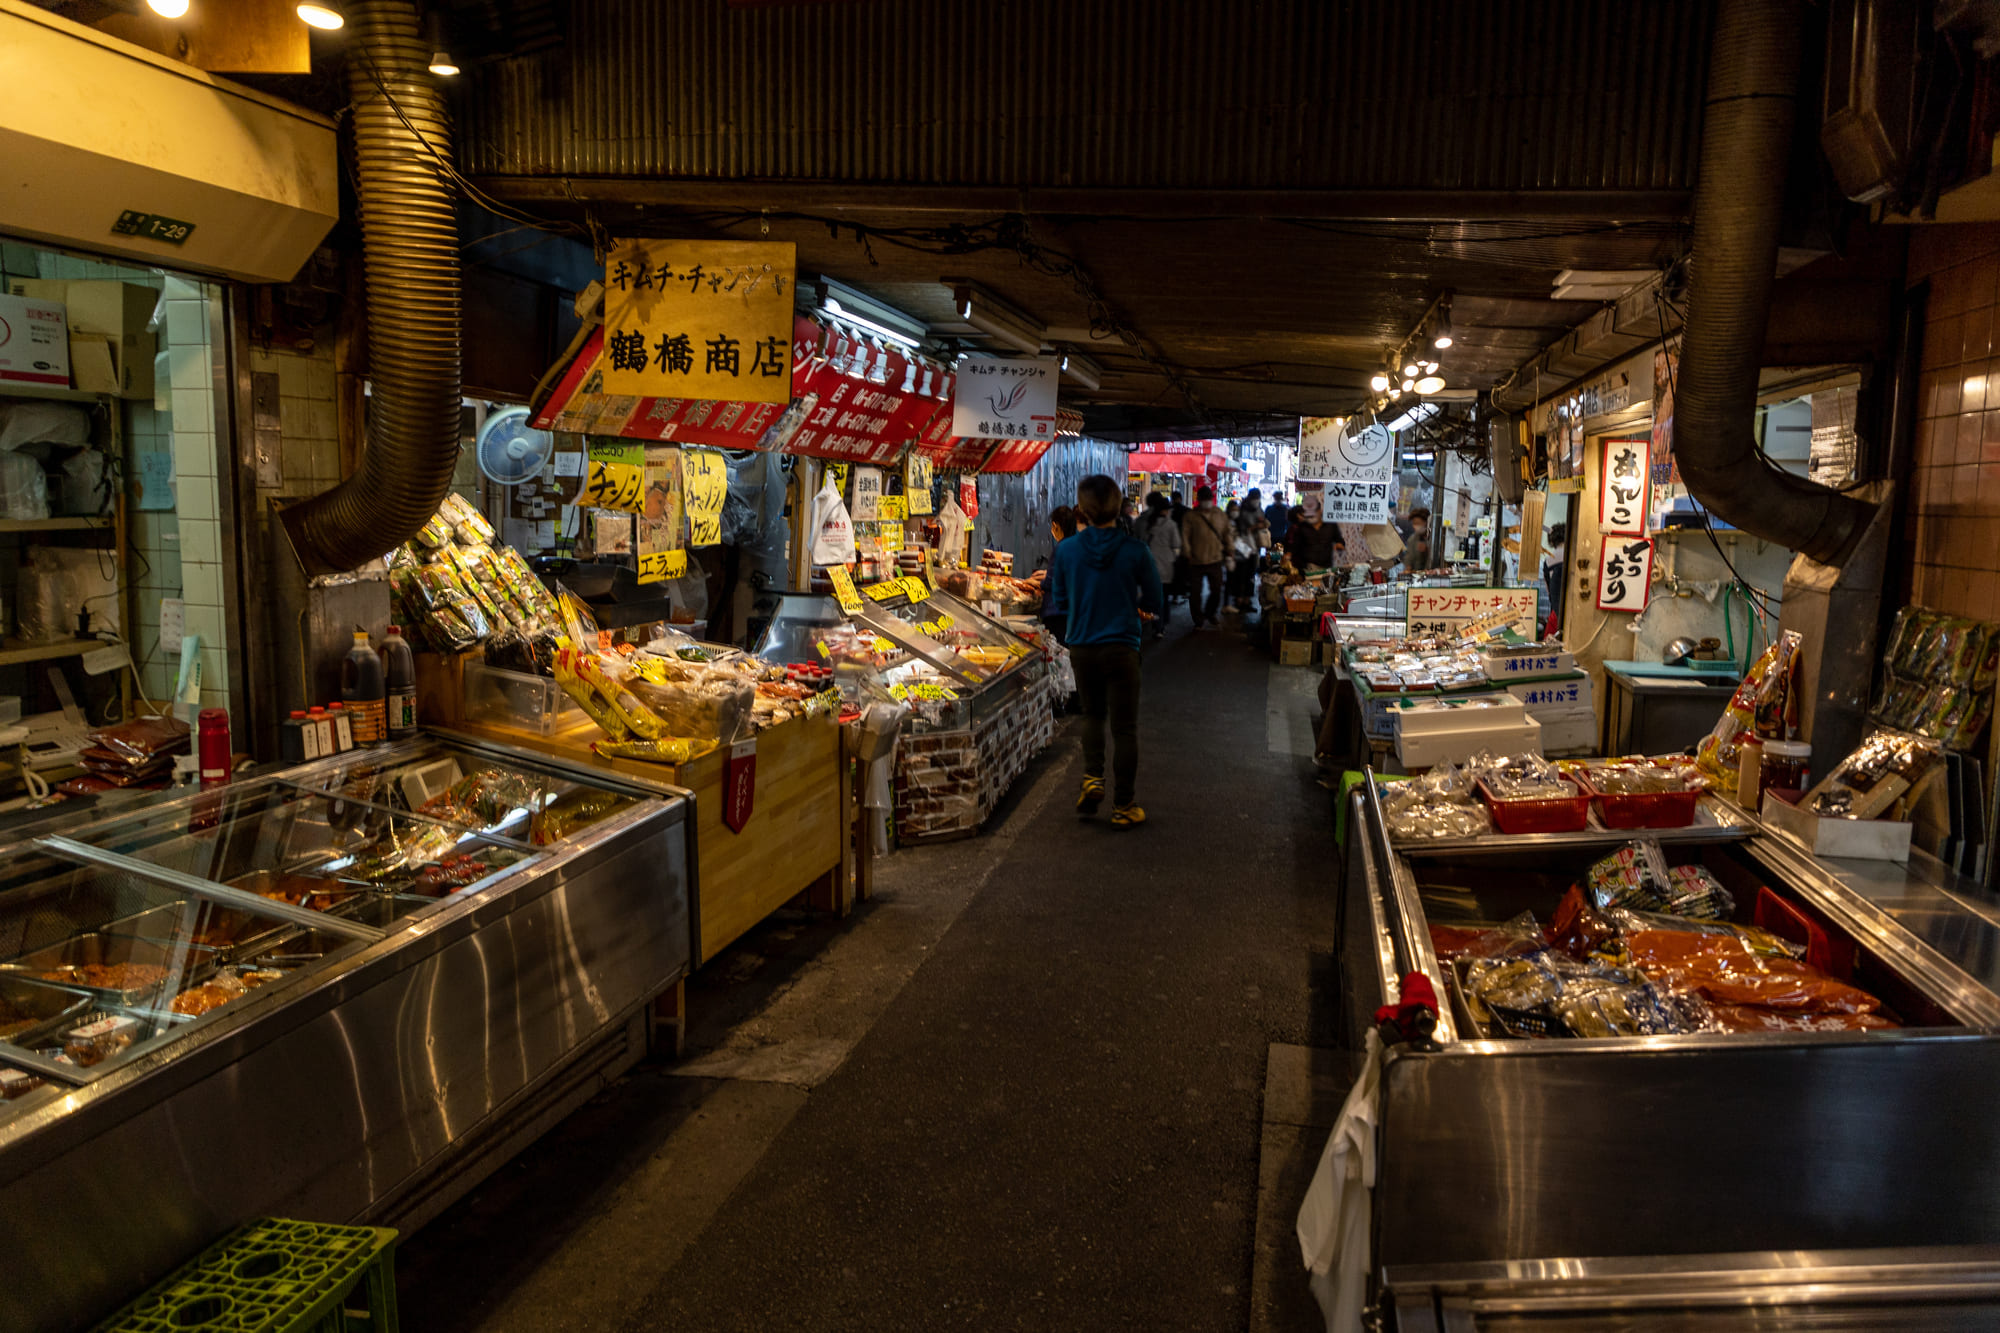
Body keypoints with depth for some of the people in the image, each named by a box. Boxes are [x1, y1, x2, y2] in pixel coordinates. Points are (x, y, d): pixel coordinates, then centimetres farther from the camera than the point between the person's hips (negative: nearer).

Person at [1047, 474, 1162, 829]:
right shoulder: (1135, 550, -12)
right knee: (1124, 727, 7)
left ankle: (1092, 779, 9)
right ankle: (1123, 807, 12)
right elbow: (1153, 603, -3)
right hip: (1121, 648, -2)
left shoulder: (1067, 549, -7)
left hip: (1081, 649, 3)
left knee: (1093, 714, 25)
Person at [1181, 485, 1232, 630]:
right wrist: (1188, 555, -15)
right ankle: (1199, 621, 17)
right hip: (1196, 561, -3)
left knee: (1216, 591, 11)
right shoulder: (1191, 516, -5)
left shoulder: (1219, 514, 6)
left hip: (1215, 559, 3)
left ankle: (1209, 614, 35)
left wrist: (1228, 554, 8)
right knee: (1195, 593, 3)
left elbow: (1227, 534, 12)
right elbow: (1185, 536, -7)